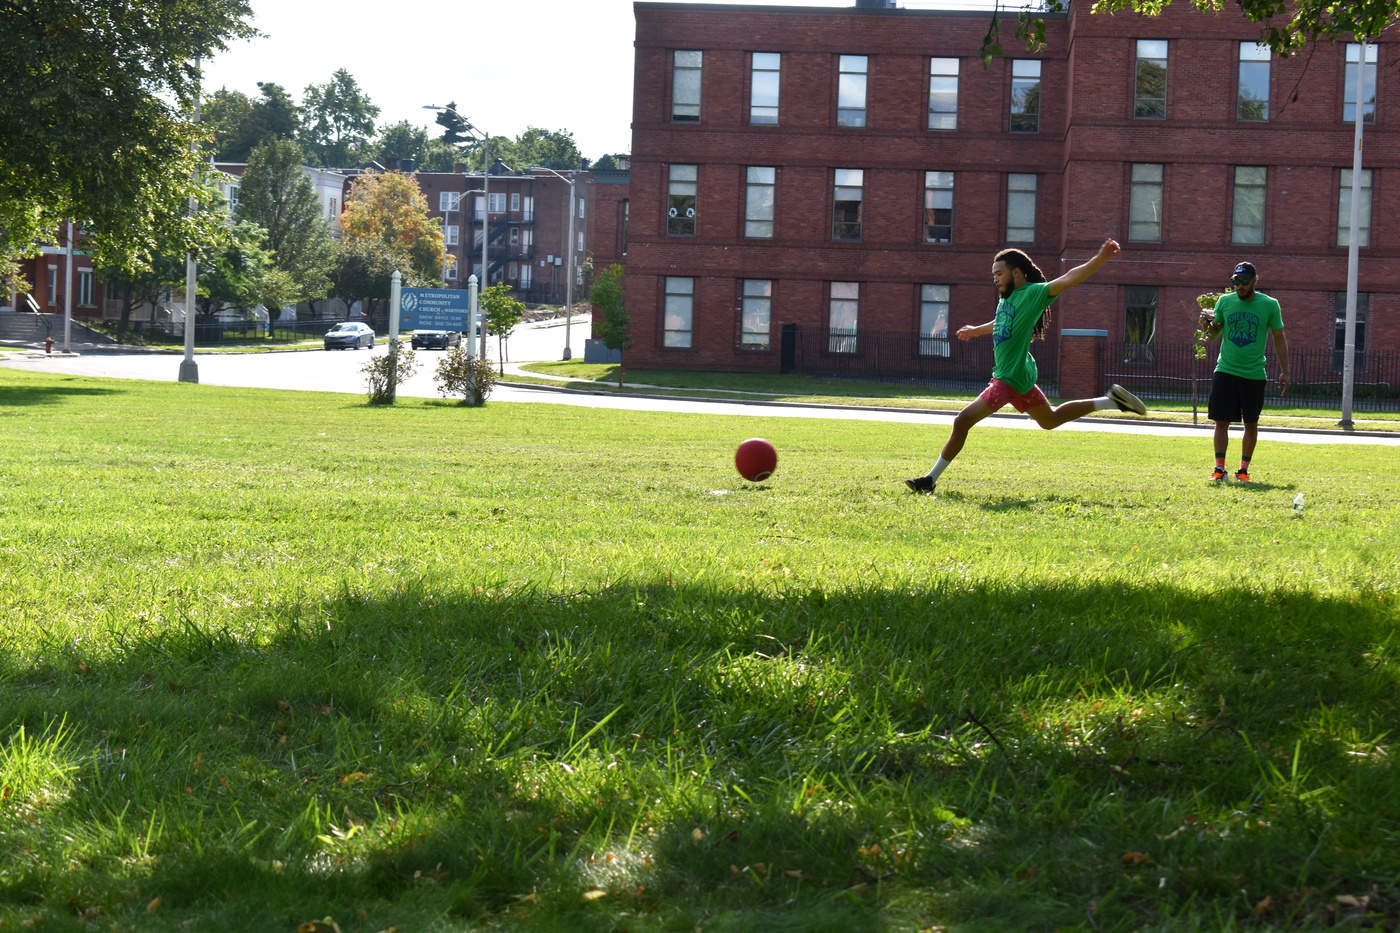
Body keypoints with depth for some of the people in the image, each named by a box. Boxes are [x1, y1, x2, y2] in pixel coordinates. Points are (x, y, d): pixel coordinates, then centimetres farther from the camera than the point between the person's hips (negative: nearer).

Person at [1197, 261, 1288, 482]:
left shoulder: (1269, 305, -1)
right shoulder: (1225, 301, 5)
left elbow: (1279, 339, 5)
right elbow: (1213, 334, 13)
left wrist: (1284, 371, 0)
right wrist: (1206, 324, -10)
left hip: (1254, 374, -1)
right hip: (1225, 371, 1)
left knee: (1251, 423, 5)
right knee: (1221, 421, -2)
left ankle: (1243, 470, 13)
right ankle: (1219, 468, 3)